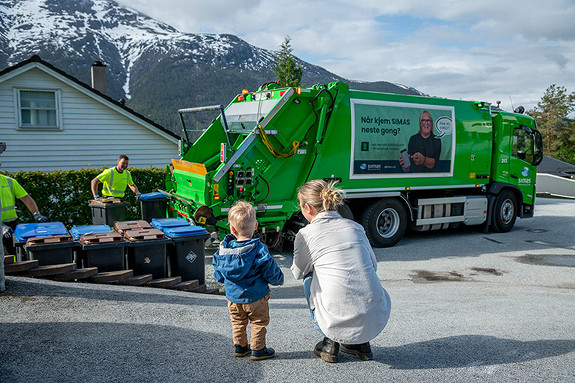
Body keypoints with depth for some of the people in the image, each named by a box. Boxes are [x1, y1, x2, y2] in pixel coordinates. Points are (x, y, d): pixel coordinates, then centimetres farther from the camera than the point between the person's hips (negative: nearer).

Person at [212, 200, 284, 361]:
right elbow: (270, 271, -14)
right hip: (255, 297, -4)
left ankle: (239, 347, 35)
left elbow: (218, 275, 3)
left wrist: (223, 279, 24)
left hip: (232, 297, 4)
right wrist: (279, 280, 6)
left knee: (238, 323, 23)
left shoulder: (223, 248, -10)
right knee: (259, 323, 15)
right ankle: (258, 350, 24)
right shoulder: (259, 250, -23)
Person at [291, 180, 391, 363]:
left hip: (340, 322, -4)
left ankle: (330, 343, 22)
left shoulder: (305, 235, -1)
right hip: (377, 319, 4)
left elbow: (298, 272, 16)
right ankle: (360, 343, 28)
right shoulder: (356, 227, 11)